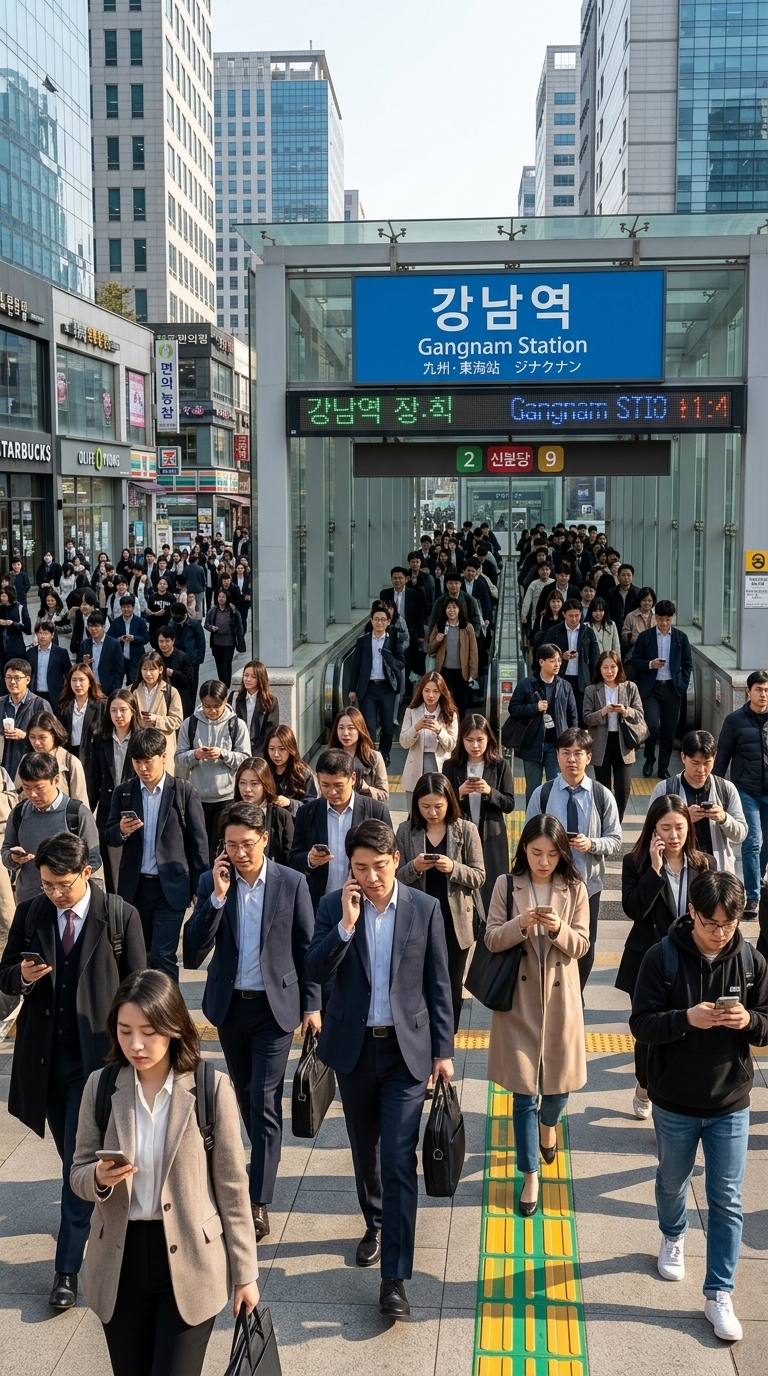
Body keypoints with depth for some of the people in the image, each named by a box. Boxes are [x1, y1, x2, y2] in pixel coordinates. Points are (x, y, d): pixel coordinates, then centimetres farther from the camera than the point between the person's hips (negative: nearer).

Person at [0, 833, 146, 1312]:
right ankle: (99, 1212, 42)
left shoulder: (121, 917, -9)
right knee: (72, 1154, 17)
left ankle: (69, 1267, 4)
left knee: (80, 1160, -5)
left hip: (96, 1056, -4)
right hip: (45, 1056, 4)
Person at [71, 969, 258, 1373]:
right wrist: (99, 1178, -21)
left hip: (190, 1263, -3)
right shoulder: (100, 1086, -4)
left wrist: (244, 1271, -1)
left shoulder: (211, 1088, -12)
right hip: (120, 1263, 3)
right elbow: (78, 1176, 3)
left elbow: (232, 1187, -6)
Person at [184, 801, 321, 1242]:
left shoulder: (292, 883, -8)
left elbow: (307, 947, -1)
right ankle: (266, 1155, 41)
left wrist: (312, 1004, -2)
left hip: (275, 1005, -3)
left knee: (266, 1100, -7)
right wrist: (217, 897, -21)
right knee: (245, 1094, 18)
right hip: (230, 1005, 3)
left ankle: (259, 1203, -5)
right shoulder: (212, 883, -4)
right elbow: (194, 952, -11)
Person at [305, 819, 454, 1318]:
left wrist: (443, 1050, -1)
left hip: (407, 1049, -2)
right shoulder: (334, 907, -3)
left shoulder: (425, 908, -5)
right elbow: (317, 972, -12)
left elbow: (439, 984, 0)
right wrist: (346, 924, -23)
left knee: (399, 1160, -8)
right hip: (354, 1048, 2)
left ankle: (395, 1277, -4)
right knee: (365, 1150, 18)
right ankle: (375, 1222, 43)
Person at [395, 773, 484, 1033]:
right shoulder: (406, 830, -1)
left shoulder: (466, 830, -4)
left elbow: (479, 877, -5)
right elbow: (396, 878, 0)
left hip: (455, 923, 0)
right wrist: (414, 868, -20)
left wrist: (453, 868, -22)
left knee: (451, 989, 11)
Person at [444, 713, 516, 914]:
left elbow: (509, 805, -1)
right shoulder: (451, 766, 0)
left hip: (492, 838, 0)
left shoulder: (500, 766, 0)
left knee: (491, 892, 3)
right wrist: (459, 793, -18)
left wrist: (489, 791, -18)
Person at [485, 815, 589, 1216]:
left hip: (560, 999, 1)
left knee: (558, 1081, 13)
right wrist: (521, 924, -25)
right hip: (519, 1000, -1)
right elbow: (491, 939, -6)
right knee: (523, 1091, 1)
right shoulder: (506, 885, -5)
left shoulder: (574, 888, -3)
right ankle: (530, 1176, 13)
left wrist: (559, 929, -24)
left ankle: (548, 1124, 48)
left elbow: (581, 945, -4)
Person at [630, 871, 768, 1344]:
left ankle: (719, 1295, 18)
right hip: (675, 1103, 0)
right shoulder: (662, 958, -15)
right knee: (673, 1181, 22)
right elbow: (641, 1024, -15)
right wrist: (686, 1018, -32)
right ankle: (673, 1237, 52)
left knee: (727, 1202, 5)